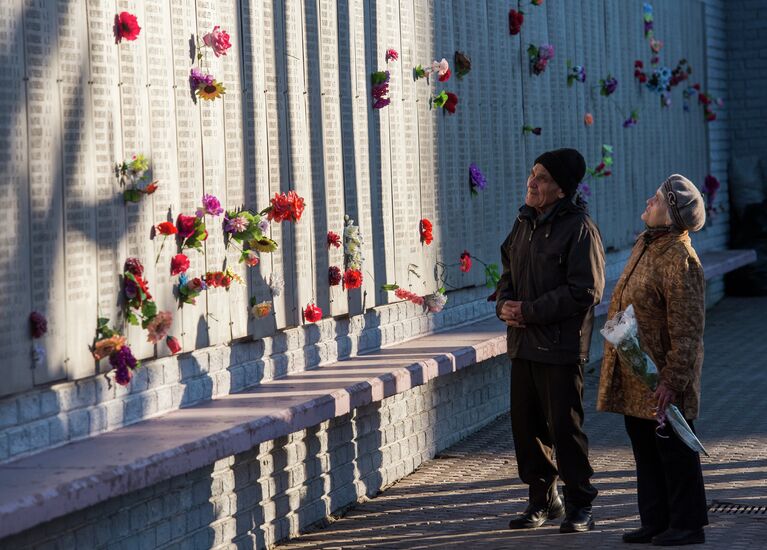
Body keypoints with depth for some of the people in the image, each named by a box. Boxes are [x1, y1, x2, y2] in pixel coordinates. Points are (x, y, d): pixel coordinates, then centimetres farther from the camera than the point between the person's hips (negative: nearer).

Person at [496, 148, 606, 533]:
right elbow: (508, 273, 22)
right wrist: (504, 303, -1)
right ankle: (542, 499, 24)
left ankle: (579, 505, 9)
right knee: (526, 424, 11)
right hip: (523, 343, 8)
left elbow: (585, 291, -17)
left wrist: (529, 311, -17)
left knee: (565, 426, -3)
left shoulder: (578, 228, -12)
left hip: (561, 346, -7)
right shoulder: (524, 223, 13)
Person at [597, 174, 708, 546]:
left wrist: (673, 380, -25)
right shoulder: (645, 245, 10)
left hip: (660, 379, -10)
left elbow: (687, 332, -23)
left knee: (673, 449, -1)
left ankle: (686, 525, 9)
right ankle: (655, 521, 24)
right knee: (644, 446, 15)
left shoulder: (679, 260, -21)